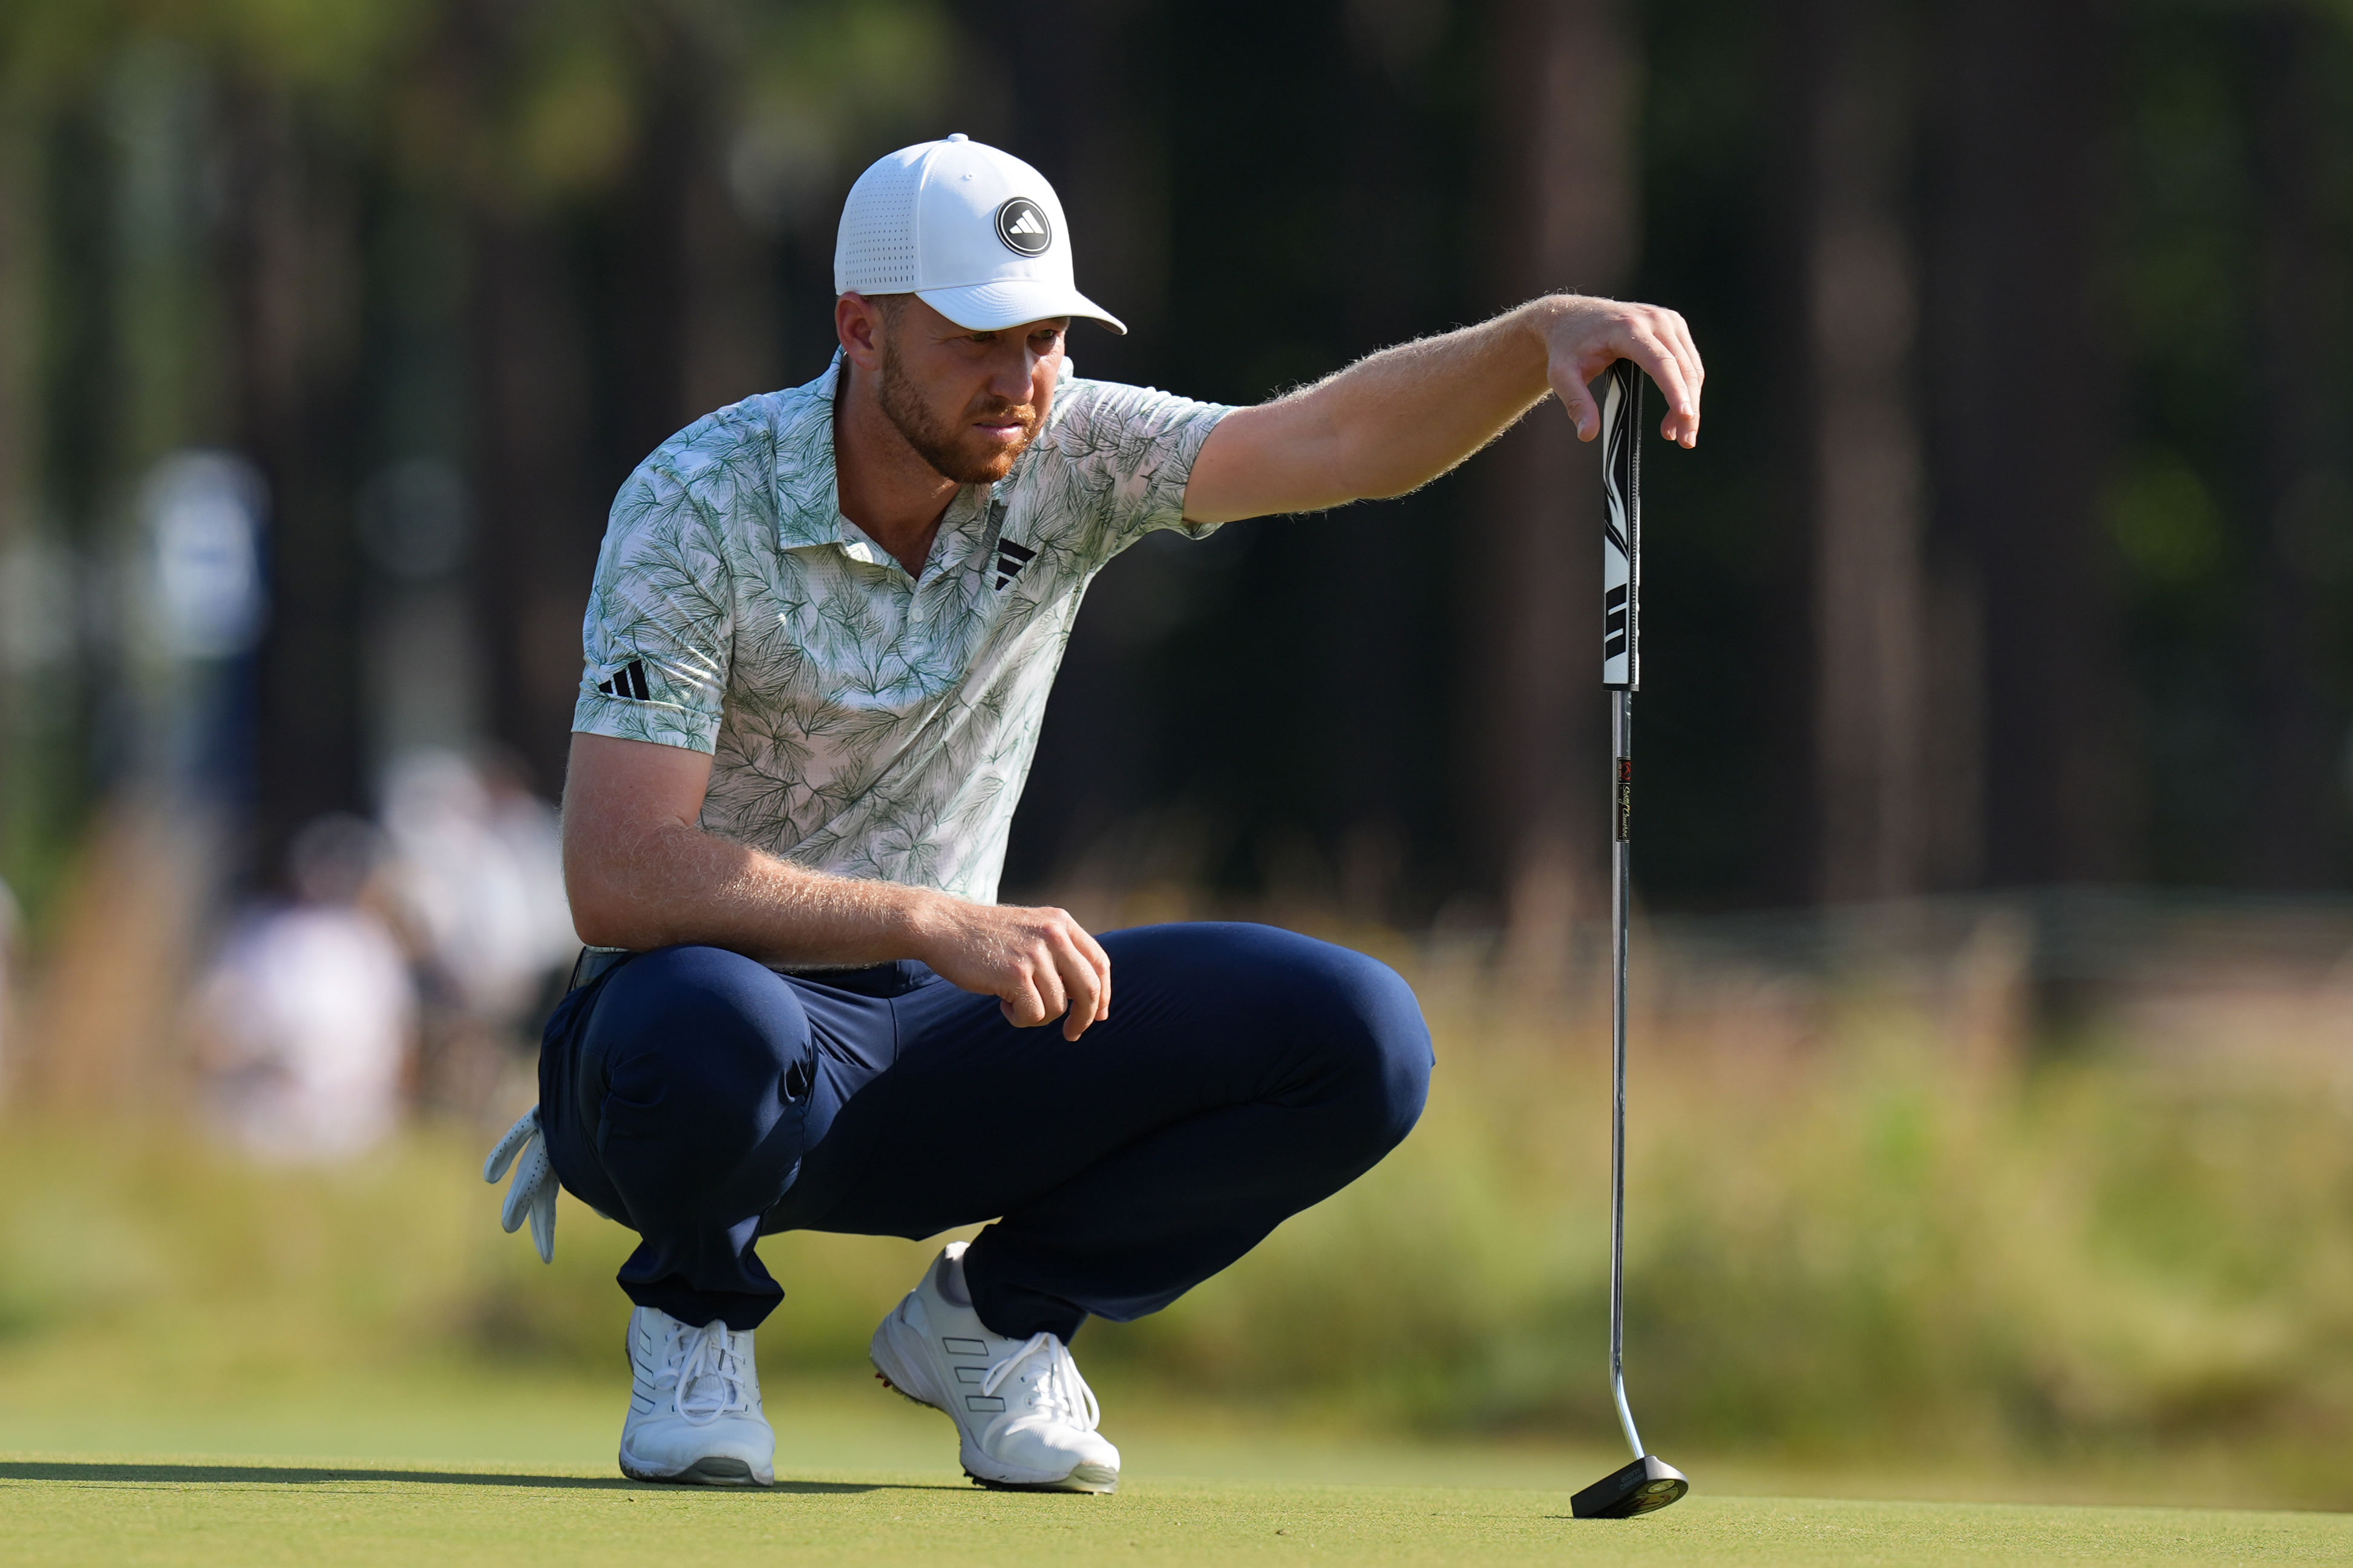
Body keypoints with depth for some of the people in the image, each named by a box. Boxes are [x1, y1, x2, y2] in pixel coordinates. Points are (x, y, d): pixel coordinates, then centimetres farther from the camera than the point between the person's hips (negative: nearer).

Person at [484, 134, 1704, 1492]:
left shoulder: (1067, 459, -5)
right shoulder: (698, 506, -19)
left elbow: (1345, 438, -20)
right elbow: (619, 876, -28)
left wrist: (1547, 335, -40)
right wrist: (940, 924, -38)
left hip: (940, 1046, 5)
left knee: (1356, 1037, -14)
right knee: (707, 1028, -43)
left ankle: (999, 1312, 8)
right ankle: (694, 1310, -6)